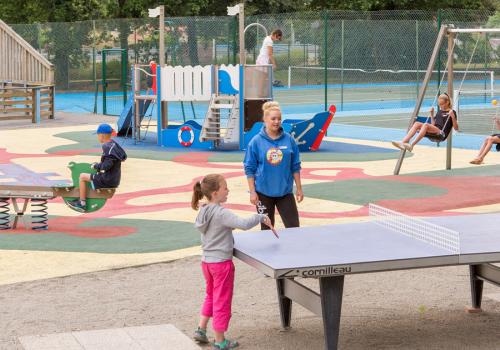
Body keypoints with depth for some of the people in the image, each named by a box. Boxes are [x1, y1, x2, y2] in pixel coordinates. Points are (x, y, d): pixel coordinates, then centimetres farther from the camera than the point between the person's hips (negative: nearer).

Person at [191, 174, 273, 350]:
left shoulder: (204, 212, 3)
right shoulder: (221, 213, -22)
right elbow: (244, 224, -32)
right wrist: (261, 217, -19)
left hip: (207, 261, 8)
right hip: (221, 262, -8)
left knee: (211, 296, 26)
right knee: (222, 301, 4)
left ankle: (201, 329, 26)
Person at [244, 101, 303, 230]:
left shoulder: (289, 140, 0)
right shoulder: (256, 141, -6)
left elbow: (295, 166, 6)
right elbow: (249, 169, -3)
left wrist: (299, 188, 6)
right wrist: (252, 192, -8)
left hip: (285, 191, 2)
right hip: (264, 192, -1)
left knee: (294, 227, -1)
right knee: (267, 228, 9)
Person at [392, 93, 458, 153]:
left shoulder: (451, 112, 6)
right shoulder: (439, 111, 26)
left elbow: (456, 128, -1)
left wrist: (453, 117, -14)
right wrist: (432, 114, 19)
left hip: (441, 134, -7)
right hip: (434, 133, 7)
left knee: (426, 125, -34)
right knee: (417, 123, -19)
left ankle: (411, 145, -46)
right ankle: (403, 142, -36)